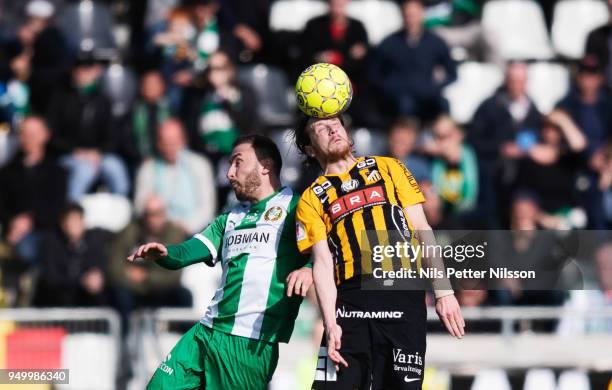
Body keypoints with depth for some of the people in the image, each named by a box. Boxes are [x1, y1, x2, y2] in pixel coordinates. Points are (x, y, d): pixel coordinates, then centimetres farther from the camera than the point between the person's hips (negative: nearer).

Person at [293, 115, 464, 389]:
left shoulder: (387, 168, 16)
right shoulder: (311, 199, 12)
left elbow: (423, 231, 12)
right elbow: (322, 263, 2)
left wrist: (443, 292, 3)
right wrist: (330, 323, -12)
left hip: (404, 297, 0)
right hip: (349, 302, 0)